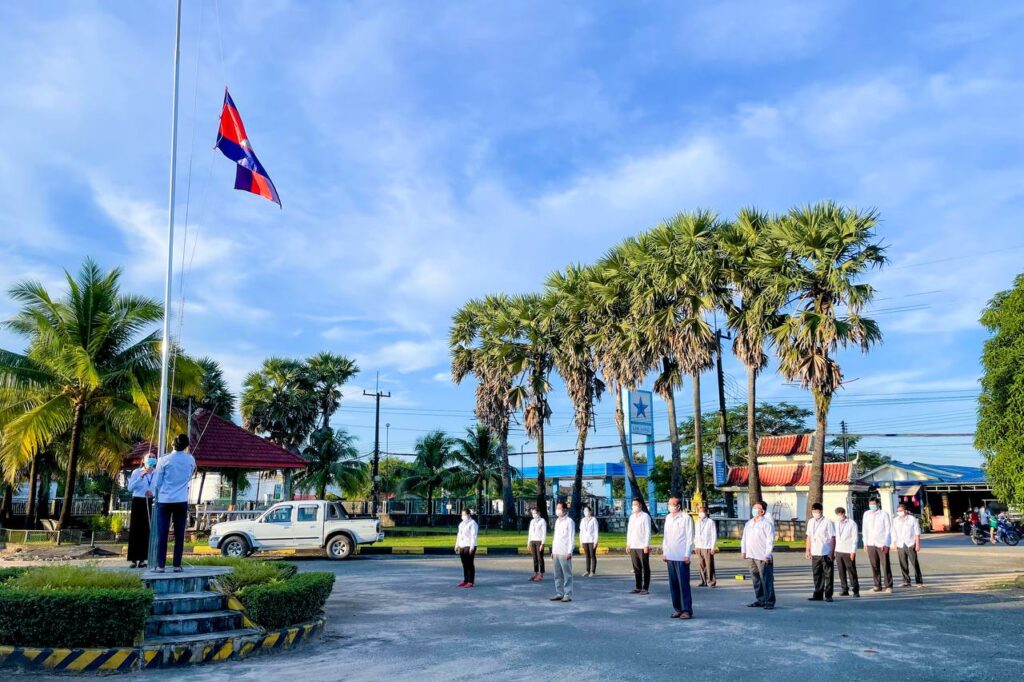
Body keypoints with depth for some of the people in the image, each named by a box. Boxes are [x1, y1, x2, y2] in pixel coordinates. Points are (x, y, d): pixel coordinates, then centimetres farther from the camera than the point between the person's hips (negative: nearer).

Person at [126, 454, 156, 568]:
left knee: (146, 531, 4)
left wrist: (153, 493, -11)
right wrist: (141, 477, -19)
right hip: (138, 502, -3)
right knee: (135, 530, -2)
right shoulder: (136, 472, -2)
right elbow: (130, 488, -12)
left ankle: (142, 558, 11)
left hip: (150, 504, 3)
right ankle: (134, 559, 1)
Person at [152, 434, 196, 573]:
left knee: (162, 534, 3)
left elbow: (157, 482, 1)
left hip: (164, 501, -1)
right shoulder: (190, 460, 3)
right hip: (181, 501, 1)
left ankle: (160, 565, 3)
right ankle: (177, 565, 6)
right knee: (179, 534, 5)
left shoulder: (164, 460, -4)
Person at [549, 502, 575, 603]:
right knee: (557, 575, 8)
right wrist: (553, 550, 16)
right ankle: (559, 593, 13)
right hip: (556, 552, 8)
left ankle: (568, 595, 0)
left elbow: (572, 538, -11)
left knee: (567, 575, -3)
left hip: (564, 553, -8)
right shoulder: (557, 521, 17)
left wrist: (569, 552, -16)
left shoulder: (569, 521, -6)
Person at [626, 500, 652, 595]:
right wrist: (628, 543, 12)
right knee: (636, 568, 9)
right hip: (633, 546, 6)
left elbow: (648, 531, -10)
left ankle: (645, 588, 3)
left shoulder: (645, 516, -7)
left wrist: (646, 545, -15)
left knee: (645, 568, 1)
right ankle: (638, 587, 14)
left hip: (642, 547, -6)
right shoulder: (631, 517, 13)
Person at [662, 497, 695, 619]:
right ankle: (678, 609, 14)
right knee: (673, 584, 7)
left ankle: (687, 610, 1)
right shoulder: (668, 518, 15)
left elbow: (689, 537, -6)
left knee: (683, 584, -4)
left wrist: (687, 554, -11)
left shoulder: (685, 518, -5)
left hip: (681, 556, -6)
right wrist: (664, 552, 14)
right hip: (670, 556, 6)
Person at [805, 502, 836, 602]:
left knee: (828, 574, 1)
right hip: (815, 553, 5)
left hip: (826, 553, -5)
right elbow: (809, 536, 15)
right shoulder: (811, 522, 10)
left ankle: (828, 595, 8)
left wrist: (832, 552, -11)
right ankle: (818, 594, 16)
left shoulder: (827, 522, -8)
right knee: (816, 575, 9)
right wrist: (808, 550, 12)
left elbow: (832, 538, -8)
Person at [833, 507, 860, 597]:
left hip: (848, 551, -5)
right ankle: (845, 590, 9)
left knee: (851, 571, -4)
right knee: (841, 572, 4)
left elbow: (854, 538, -6)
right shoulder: (836, 524, 12)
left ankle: (856, 590, 4)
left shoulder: (852, 523, -3)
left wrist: (853, 551, -11)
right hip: (838, 551, 5)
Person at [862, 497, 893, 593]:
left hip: (882, 544, -4)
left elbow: (888, 529, -3)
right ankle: (877, 585, 12)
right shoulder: (866, 514, 10)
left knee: (885, 565, -4)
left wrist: (885, 544, -10)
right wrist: (865, 543, 8)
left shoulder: (884, 514, -2)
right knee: (874, 566, 5)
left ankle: (888, 586, 1)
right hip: (871, 544, 4)